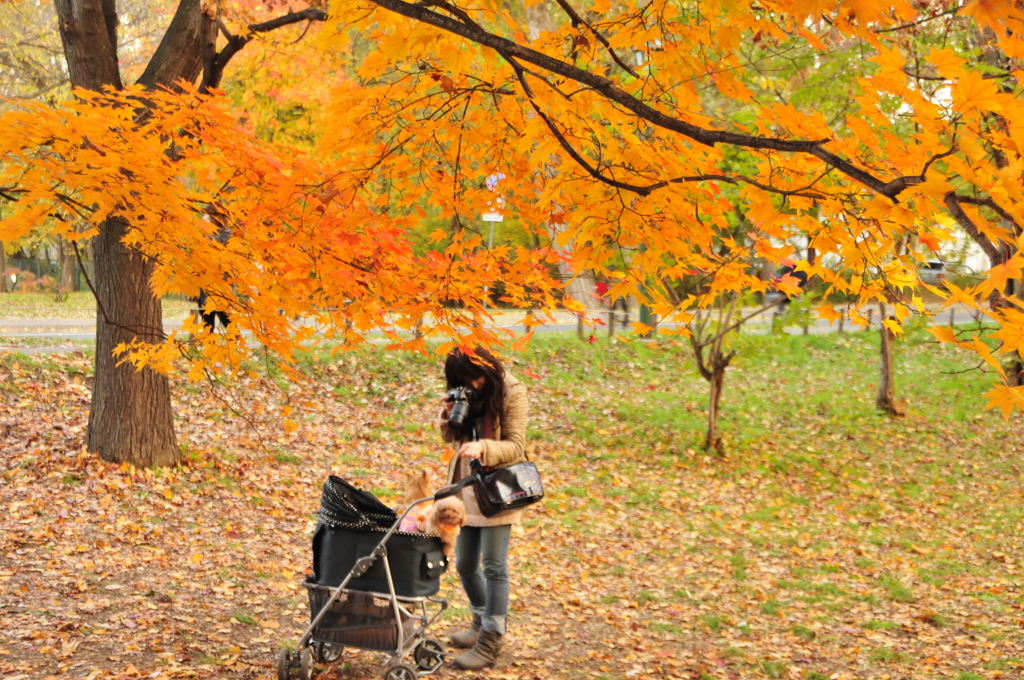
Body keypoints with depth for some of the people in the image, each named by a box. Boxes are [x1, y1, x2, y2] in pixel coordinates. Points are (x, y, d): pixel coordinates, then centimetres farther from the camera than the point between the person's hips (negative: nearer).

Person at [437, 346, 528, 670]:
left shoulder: (512, 394, -13)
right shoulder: (465, 393, 4)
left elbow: (515, 446, -16)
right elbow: (450, 437, 11)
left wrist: (483, 448, -33)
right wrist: (449, 416, -11)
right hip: (466, 487, 7)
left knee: (493, 566, -4)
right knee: (465, 565, 14)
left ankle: (490, 641, 0)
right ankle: (482, 622, 34)